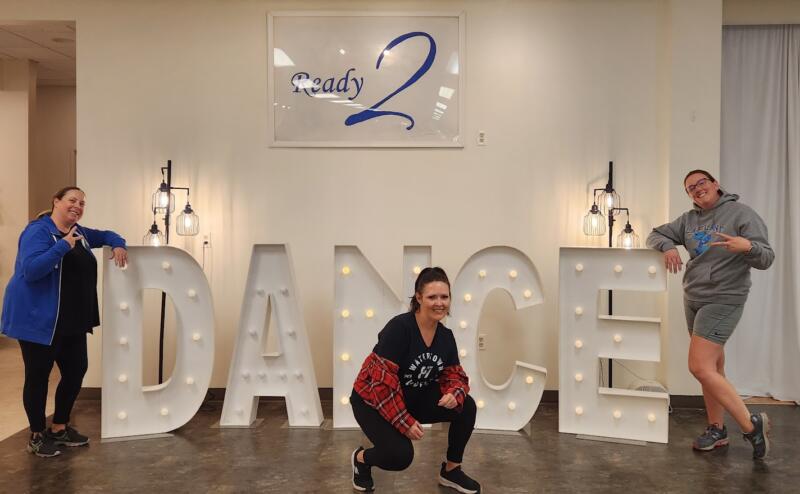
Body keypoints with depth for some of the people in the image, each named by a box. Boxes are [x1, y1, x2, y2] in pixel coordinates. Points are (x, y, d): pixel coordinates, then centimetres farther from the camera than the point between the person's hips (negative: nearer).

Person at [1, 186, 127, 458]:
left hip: (71, 321, 8)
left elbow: (106, 235, 26)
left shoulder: (79, 232, 11)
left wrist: (118, 245, 4)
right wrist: (63, 246, -29)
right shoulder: (38, 231, -13)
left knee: (76, 371, 11)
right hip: (38, 319, -8)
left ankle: (60, 428, 28)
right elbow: (31, 270, -24)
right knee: (38, 376, 4)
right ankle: (36, 436, 19)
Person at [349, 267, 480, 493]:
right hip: (373, 400, -6)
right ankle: (360, 458, 8)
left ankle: (451, 471, 8)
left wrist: (454, 395, -24)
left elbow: (455, 375, 0)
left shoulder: (446, 336, -6)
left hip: (414, 399, 6)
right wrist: (405, 422, -27)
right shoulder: (399, 327, -27)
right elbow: (382, 380, -28)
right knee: (400, 455, -27)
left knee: (466, 406, -13)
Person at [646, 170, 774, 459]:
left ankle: (752, 425, 0)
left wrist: (748, 247, -36)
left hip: (723, 301, -7)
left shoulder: (741, 213, -9)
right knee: (712, 368, 13)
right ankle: (717, 429, 23)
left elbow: (766, 259, -12)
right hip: (693, 300, 7)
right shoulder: (689, 220, 8)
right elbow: (656, 235, 15)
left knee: (700, 368, -13)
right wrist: (668, 246, -8)